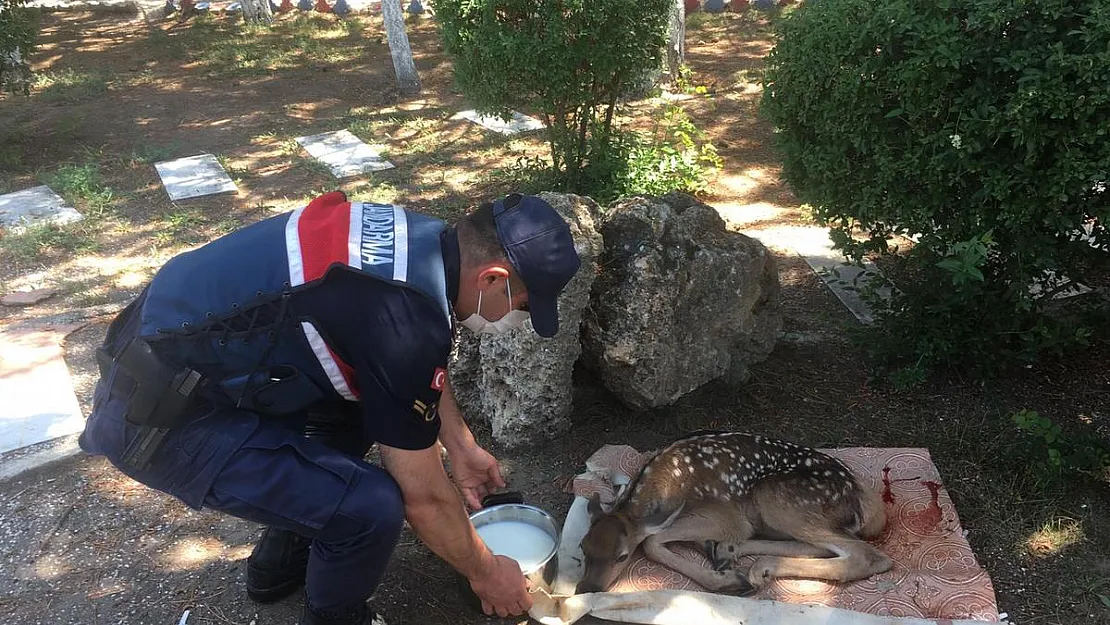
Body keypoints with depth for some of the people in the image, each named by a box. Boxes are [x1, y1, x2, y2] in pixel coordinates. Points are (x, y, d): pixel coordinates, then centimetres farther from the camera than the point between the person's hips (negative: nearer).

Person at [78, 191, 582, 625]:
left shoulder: (421, 240, -1)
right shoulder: (405, 323, -28)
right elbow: (424, 497, -14)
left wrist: (462, 447, 23)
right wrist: (485, 573, 3)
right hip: (158, 415, -9)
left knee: (363, 404, 18)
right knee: (370, 505, -17)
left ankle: (281, 563, 34)